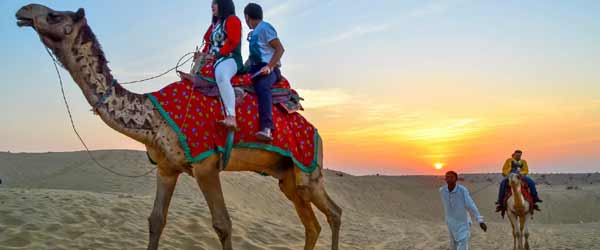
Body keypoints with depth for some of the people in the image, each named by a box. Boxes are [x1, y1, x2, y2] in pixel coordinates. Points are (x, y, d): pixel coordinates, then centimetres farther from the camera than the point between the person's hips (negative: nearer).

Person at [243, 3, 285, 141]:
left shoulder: (265, 27, -3)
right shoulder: (254, 33, 23)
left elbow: (280, 49, -12)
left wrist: (269, 67, -22)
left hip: (268, 69, -10)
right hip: (256, 69, 10)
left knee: (262, 86, -37)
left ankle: (267, 128, -52)